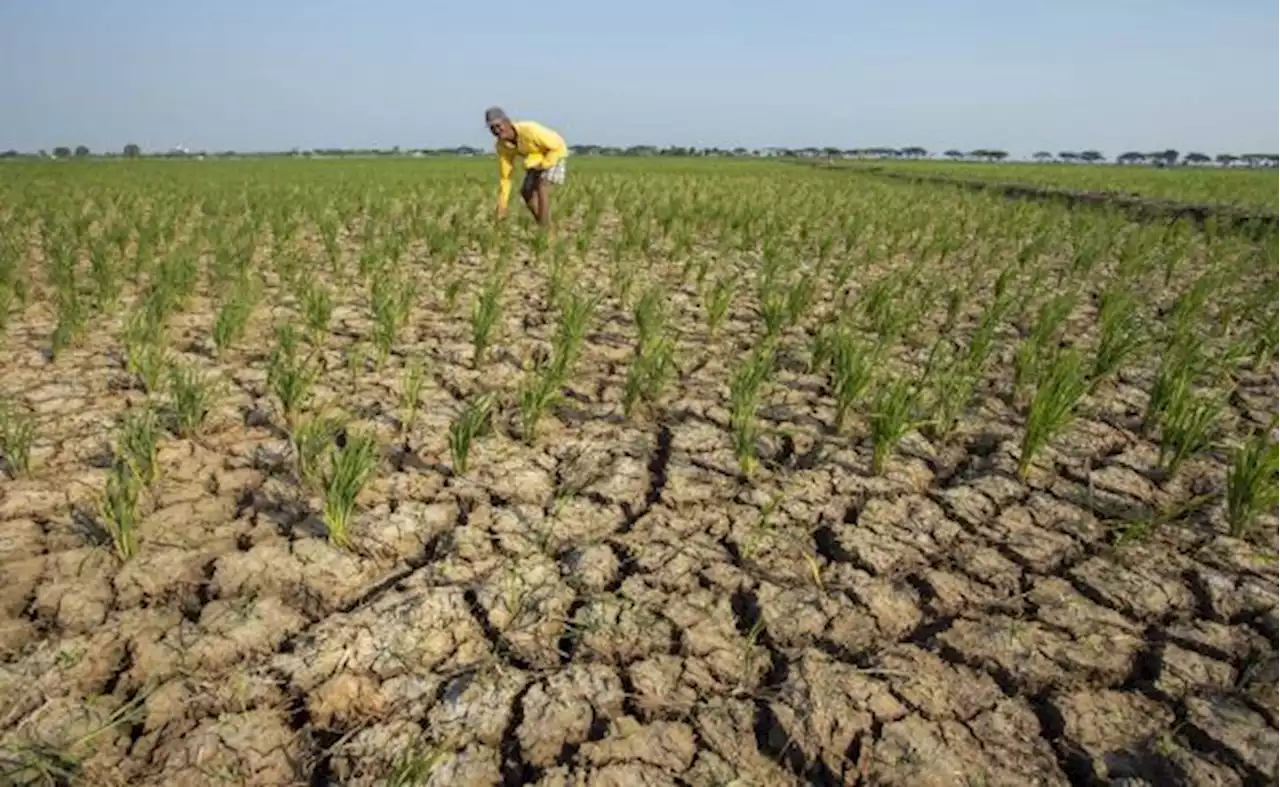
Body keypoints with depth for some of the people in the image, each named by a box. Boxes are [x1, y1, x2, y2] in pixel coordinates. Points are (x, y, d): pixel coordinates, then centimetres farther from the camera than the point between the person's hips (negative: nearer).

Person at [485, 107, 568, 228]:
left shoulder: (529, 130, -38)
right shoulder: (502, 145, -17)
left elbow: (558, 146, -28)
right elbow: (505, 175, -9)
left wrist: (543, 165, -25)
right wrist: (502, 206, -10)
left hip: (555, 152, -7)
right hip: (537, 158, 7)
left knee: (541, 188, -23)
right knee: (526, 191, 2)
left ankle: (544, 230, -18)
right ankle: (544, 225, 17)